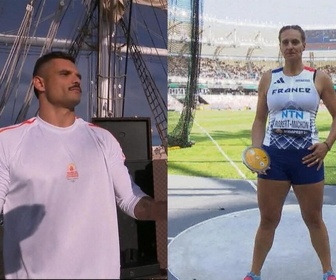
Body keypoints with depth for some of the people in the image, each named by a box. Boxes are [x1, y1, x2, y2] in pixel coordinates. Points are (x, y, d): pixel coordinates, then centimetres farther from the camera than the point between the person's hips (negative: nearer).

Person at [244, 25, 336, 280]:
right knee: (268, 220, 9)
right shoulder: (268, 79, 5)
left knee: (314, 219, 14)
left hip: (307, 156, 0)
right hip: (273, 156, 1)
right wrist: (256, 149, -6)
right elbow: (259, 120, 8)